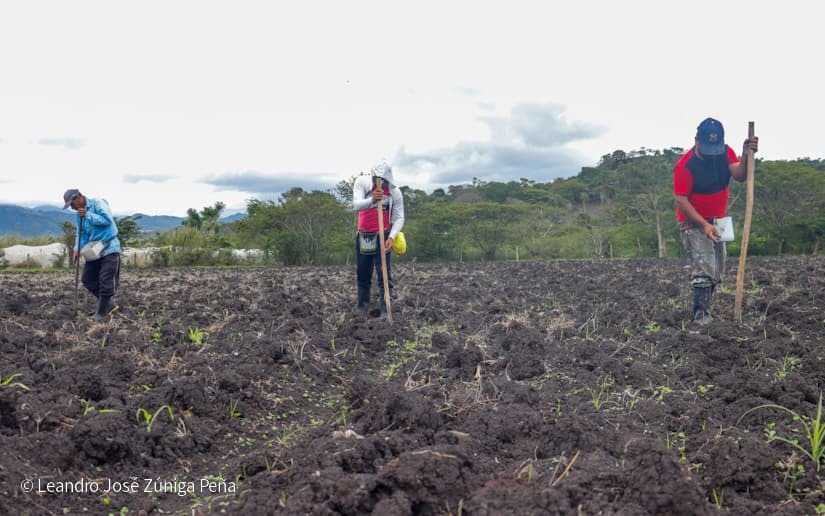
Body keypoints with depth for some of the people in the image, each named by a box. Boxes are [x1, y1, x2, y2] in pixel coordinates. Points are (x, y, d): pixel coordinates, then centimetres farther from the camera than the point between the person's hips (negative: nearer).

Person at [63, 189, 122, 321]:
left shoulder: (98, 203, -9)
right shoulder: (78, 215, 14)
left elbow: (107, 219, -22)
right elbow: (81, 234, 12)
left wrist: (88, 215, -20)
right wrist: (78, 249, -4)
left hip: (109, 248, -8)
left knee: (106, 281, -8)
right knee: (88, 279, 6)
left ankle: (101, 313, -1)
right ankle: (110, 304, 17)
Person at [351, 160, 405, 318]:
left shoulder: (395, 192, -12)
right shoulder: (362, 182, -10)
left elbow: (399, 218, -11)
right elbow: (356, 205, -24)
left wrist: (391, 237, -27)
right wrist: (371, 200, -45)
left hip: (383, 235, -2)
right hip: (363, 235, 2)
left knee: (384, 275, -9)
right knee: (362, 274, 12)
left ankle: (385, 311, -10)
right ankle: (362, 308, 26)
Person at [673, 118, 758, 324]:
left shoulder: (725, 152, -3)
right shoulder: (685, 165, -21)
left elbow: (740, 176, -17)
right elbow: (681, 200, -22)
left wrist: (746, 155, -36)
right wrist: (704, 225, -27)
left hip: (717, 221, 7)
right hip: (693, 222, -7)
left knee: (717, 272, 13)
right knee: (704, 268, -18)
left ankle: (703, 309, 25)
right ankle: (701, 315, -15)